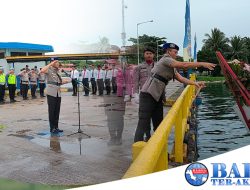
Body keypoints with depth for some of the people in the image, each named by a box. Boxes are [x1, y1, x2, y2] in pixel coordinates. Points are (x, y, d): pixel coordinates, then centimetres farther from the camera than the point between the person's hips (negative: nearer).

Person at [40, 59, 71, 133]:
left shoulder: (57, 71, 15)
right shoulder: (49, 70, -6)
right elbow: (42, 71, -29)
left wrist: (66, 81, 5)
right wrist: (51, 64, -23)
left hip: (58, 94, 7)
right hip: (51, 94, -7)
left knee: (57, 111, 10)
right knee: (52, 111, 0)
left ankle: (56, 127, 19)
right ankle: (52, 128, 8)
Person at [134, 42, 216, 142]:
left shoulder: (171, 67, 18)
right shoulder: (165, 60, -11)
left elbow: (180, 78, 11)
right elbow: (184, 65, -20)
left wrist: (195, 83, -1)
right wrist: (202, 64, -17)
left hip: (157, 96, 10)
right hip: (148, 95, -10)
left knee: (159, 124, 12)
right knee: (143, 124, -10)